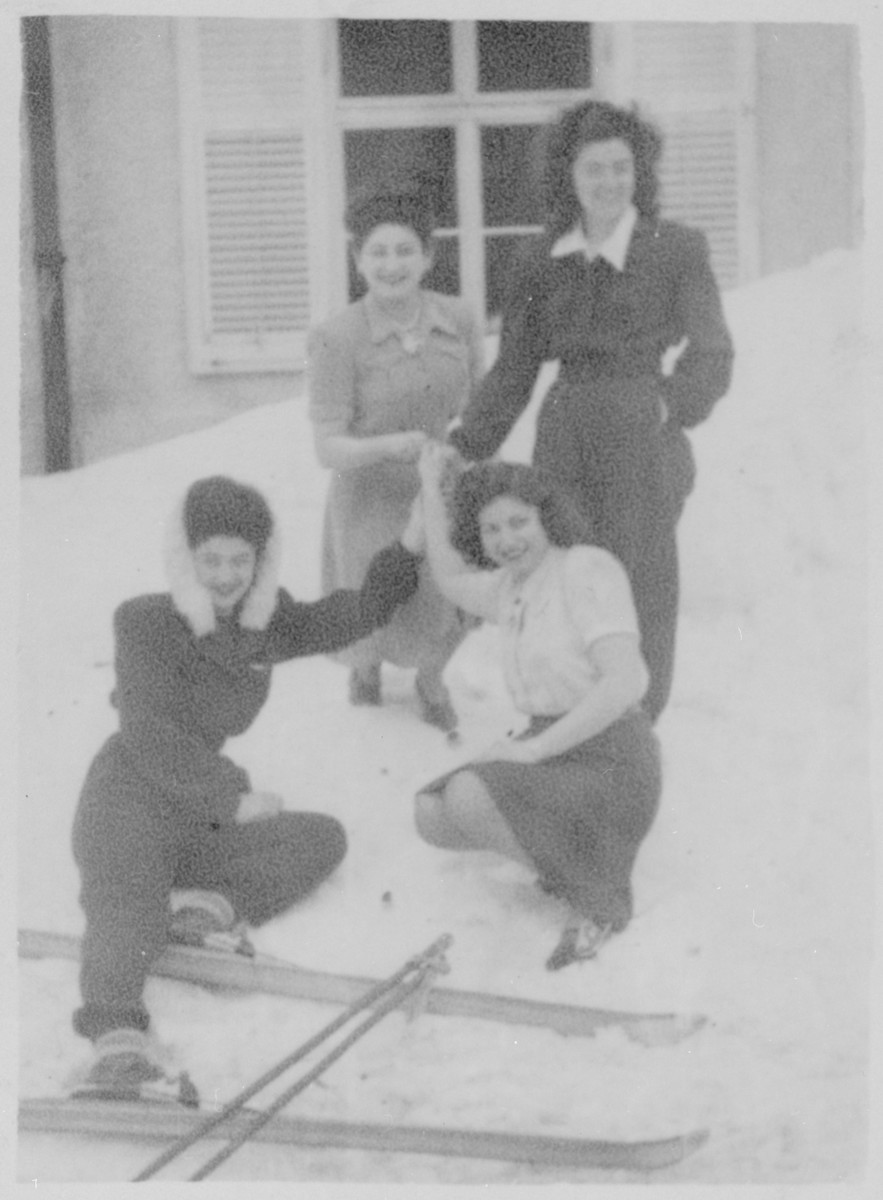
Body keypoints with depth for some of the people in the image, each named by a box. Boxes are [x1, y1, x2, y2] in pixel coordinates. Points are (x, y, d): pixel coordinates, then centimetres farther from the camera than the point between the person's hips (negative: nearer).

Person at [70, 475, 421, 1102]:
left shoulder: (266, 624, 12)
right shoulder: (146, 622, -6)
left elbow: (356, 615, 24)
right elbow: (153, 737, -12)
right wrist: (232, 800, -14)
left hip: (201, 819, 7)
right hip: (129, 800, -7)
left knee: (323, 838, -5)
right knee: (128, 908, -34)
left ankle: (201, 901, -28)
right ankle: (118, 1034, -60)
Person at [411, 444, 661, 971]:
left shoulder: (587, 567, -12)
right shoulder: (512, 586, 13)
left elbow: (625, 681, -23)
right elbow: (452, 578, 36)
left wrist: (534, 748, -21)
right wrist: (432, 487, 32)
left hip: (609, 761, -9)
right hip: (548, 754, 9)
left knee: (468, 797, -28)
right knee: (432, 816, -7)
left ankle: (596, 897, -9)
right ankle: (570, 856, 7)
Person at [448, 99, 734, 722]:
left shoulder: (677, 248, -2)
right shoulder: (542, 261, 9)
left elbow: (712, 355, -6)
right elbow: (513, 371, 14)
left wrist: (672, 405, -23)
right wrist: (463, 451, 6)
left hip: (641, 440, -3)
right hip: (564, 437, 4)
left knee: (637, 593, 0)